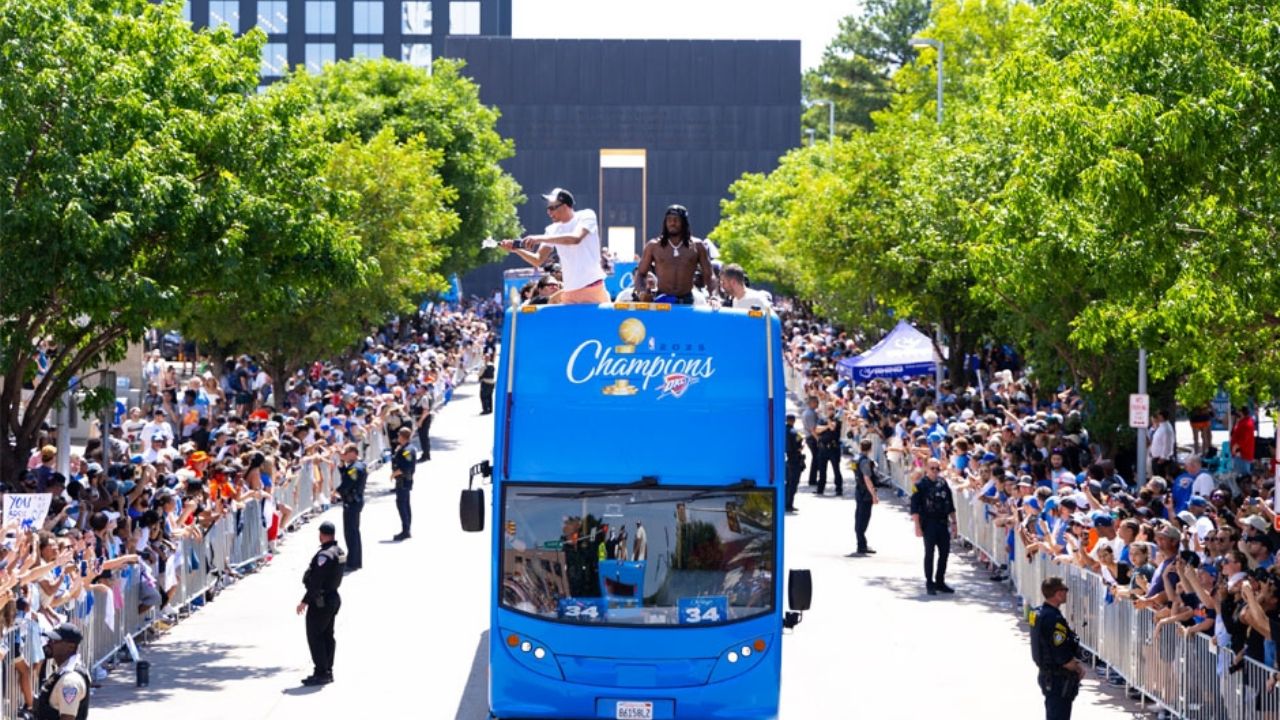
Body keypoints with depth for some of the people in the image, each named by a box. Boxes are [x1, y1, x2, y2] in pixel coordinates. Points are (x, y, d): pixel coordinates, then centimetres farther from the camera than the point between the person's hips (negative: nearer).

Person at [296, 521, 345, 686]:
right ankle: (328, 671, 19)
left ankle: (321, 673, -6)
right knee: (327, 635, 15)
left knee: (314, 636, -4)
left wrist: (305, 601, -20)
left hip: (320, 600, -10)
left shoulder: (324, 555, -22)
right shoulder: (339, 552, 7)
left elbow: (316, 582, -24)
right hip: (333, 597, 10)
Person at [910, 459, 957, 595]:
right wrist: (917, 526, -14)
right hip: (929, 524, -5)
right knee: (929, 553, -2)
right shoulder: (920, 485, -5)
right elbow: (914, 508, -9)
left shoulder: (943, 484, 9)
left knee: (944, 552, 6)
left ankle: (940, 581, 18)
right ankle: (929, 584, 5)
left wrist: (953, 522, 12)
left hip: (943, 523, 5)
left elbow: (950, 505, 16)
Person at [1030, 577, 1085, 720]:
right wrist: (1078, 668, -7)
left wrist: (1075, 662, 10)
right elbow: (1063, 658, -25)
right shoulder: (1054, 619, -25)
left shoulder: (1039, 614, 6)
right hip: (1059, 680, -10)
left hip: (1046, 675, 10)